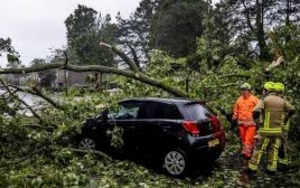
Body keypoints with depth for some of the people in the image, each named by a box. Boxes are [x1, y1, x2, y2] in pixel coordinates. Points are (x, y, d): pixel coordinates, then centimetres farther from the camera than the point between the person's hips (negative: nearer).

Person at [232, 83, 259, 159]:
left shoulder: (254, 99, -1)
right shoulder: (239, 99, 13)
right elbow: (236, 111, 19)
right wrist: (234, 120, 16)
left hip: (251, 123, -5)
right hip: (241, 123, 5)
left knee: (249, 139, -11)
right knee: (243, 139, 10)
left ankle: (247, 152, -14)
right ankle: (246, 152, 20)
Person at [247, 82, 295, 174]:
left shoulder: (264, 100, -10)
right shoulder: (281, 100, 6)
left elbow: (256, 111, -23)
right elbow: (292, 109, 8)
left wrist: (258, 122, -8)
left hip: (266, 130, -4)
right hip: (277, 130, 4)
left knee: (258, 149, 3)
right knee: (273, 149, 14)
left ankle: (252, 168, 6)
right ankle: (272, 169, 16)